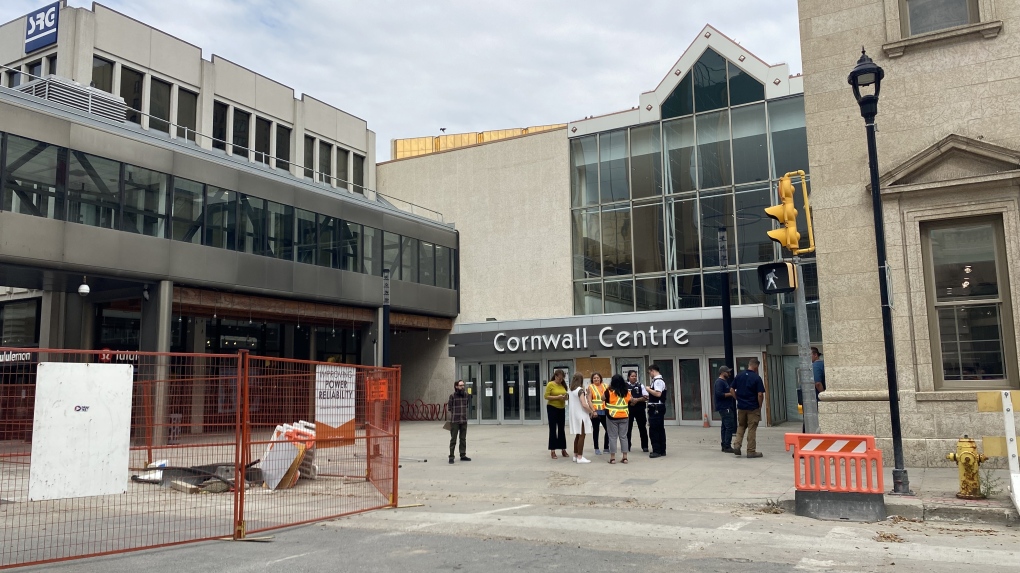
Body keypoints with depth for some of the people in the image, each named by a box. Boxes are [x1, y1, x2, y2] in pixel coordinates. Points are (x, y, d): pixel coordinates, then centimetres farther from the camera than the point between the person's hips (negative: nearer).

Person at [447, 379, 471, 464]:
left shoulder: (466, 395, 5)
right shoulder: (452, 396, -8)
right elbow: (449, 408, -4)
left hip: (464, 421, 5)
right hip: (454, 421, -4)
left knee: (463, 439, 10)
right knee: (453, 439, -1)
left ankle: (463, 455, 19)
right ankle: (451, 456, 4)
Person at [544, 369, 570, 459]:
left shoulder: (563, 385, 7)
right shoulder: (550, 384, -8)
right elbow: (546, 396, -12)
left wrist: (565, 397, -5)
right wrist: (557, 397, -21)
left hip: (561, 409, 5)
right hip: (552, 408, -5)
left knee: (561, 429, 11)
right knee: (553, 429, 0)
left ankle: (563, 449, 18)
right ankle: (552, 450, 4)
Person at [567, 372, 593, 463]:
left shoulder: (571, 390, 8)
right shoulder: (580, 390, -16)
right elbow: (584, 404, -22)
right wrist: (590, 411, -8)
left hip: (574, 415, 8)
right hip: (581, 415, -8)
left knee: (577, 435, 15)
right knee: (581, 436, -4)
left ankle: (575, 455, 20)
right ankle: (580, 457, -4)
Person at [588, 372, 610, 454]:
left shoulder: (605, 386, 9)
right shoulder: (590, 387, -1)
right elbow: (589, 400, -7)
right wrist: (593, 411, -15)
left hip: (604, 411, 3)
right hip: (595, 411, -3)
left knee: (608, 429, 2)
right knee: (596, 430, 4)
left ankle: (606, 447, 17)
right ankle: (596, 449, 12)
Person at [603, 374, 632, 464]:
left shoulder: (609, 391, -10)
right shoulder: (627, 392, 2)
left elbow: (604, 399, 4)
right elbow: (630, 402, 9)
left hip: (612, 417, -3)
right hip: (624, 417, 3)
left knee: (613, 437, 3)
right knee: (623, 436, 9)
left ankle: (612, 458, 3)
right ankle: (625, 457, 10)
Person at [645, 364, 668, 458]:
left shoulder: (658, 381, -16)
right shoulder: (658, 380, 16)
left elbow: (658, 394, -27)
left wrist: (649, 389, -15)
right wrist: (648, 397, 16)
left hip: (656, 408, -10)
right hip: (658, 408, 10)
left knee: (654, 430, -7)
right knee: (660, 429, 12)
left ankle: (657, 451, -5)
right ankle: (662, 450, 17)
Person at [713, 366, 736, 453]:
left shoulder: (725, 381, 19)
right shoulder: (719, 382, -13)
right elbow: (719, 394, -23)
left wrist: (732, 393, 11)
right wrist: (730, 394, -17)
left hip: (726, 407, 11)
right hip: (724, 408, -11)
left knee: (725, 427, 11)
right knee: (730, 426, -12)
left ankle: (724, 446, 15)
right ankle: (727, 447, -11)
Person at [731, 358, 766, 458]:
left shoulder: (739, 376, 1)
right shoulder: (757, 378, -12)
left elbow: (732, 390, 5)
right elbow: (760, 394, -15)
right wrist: (760, 406, -2)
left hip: (741, 406, 4)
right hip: (753, 408, -4)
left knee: (741, 426, 20)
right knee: (752, 429, 4)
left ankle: (736, 445, 7)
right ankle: (751, 451, 9)